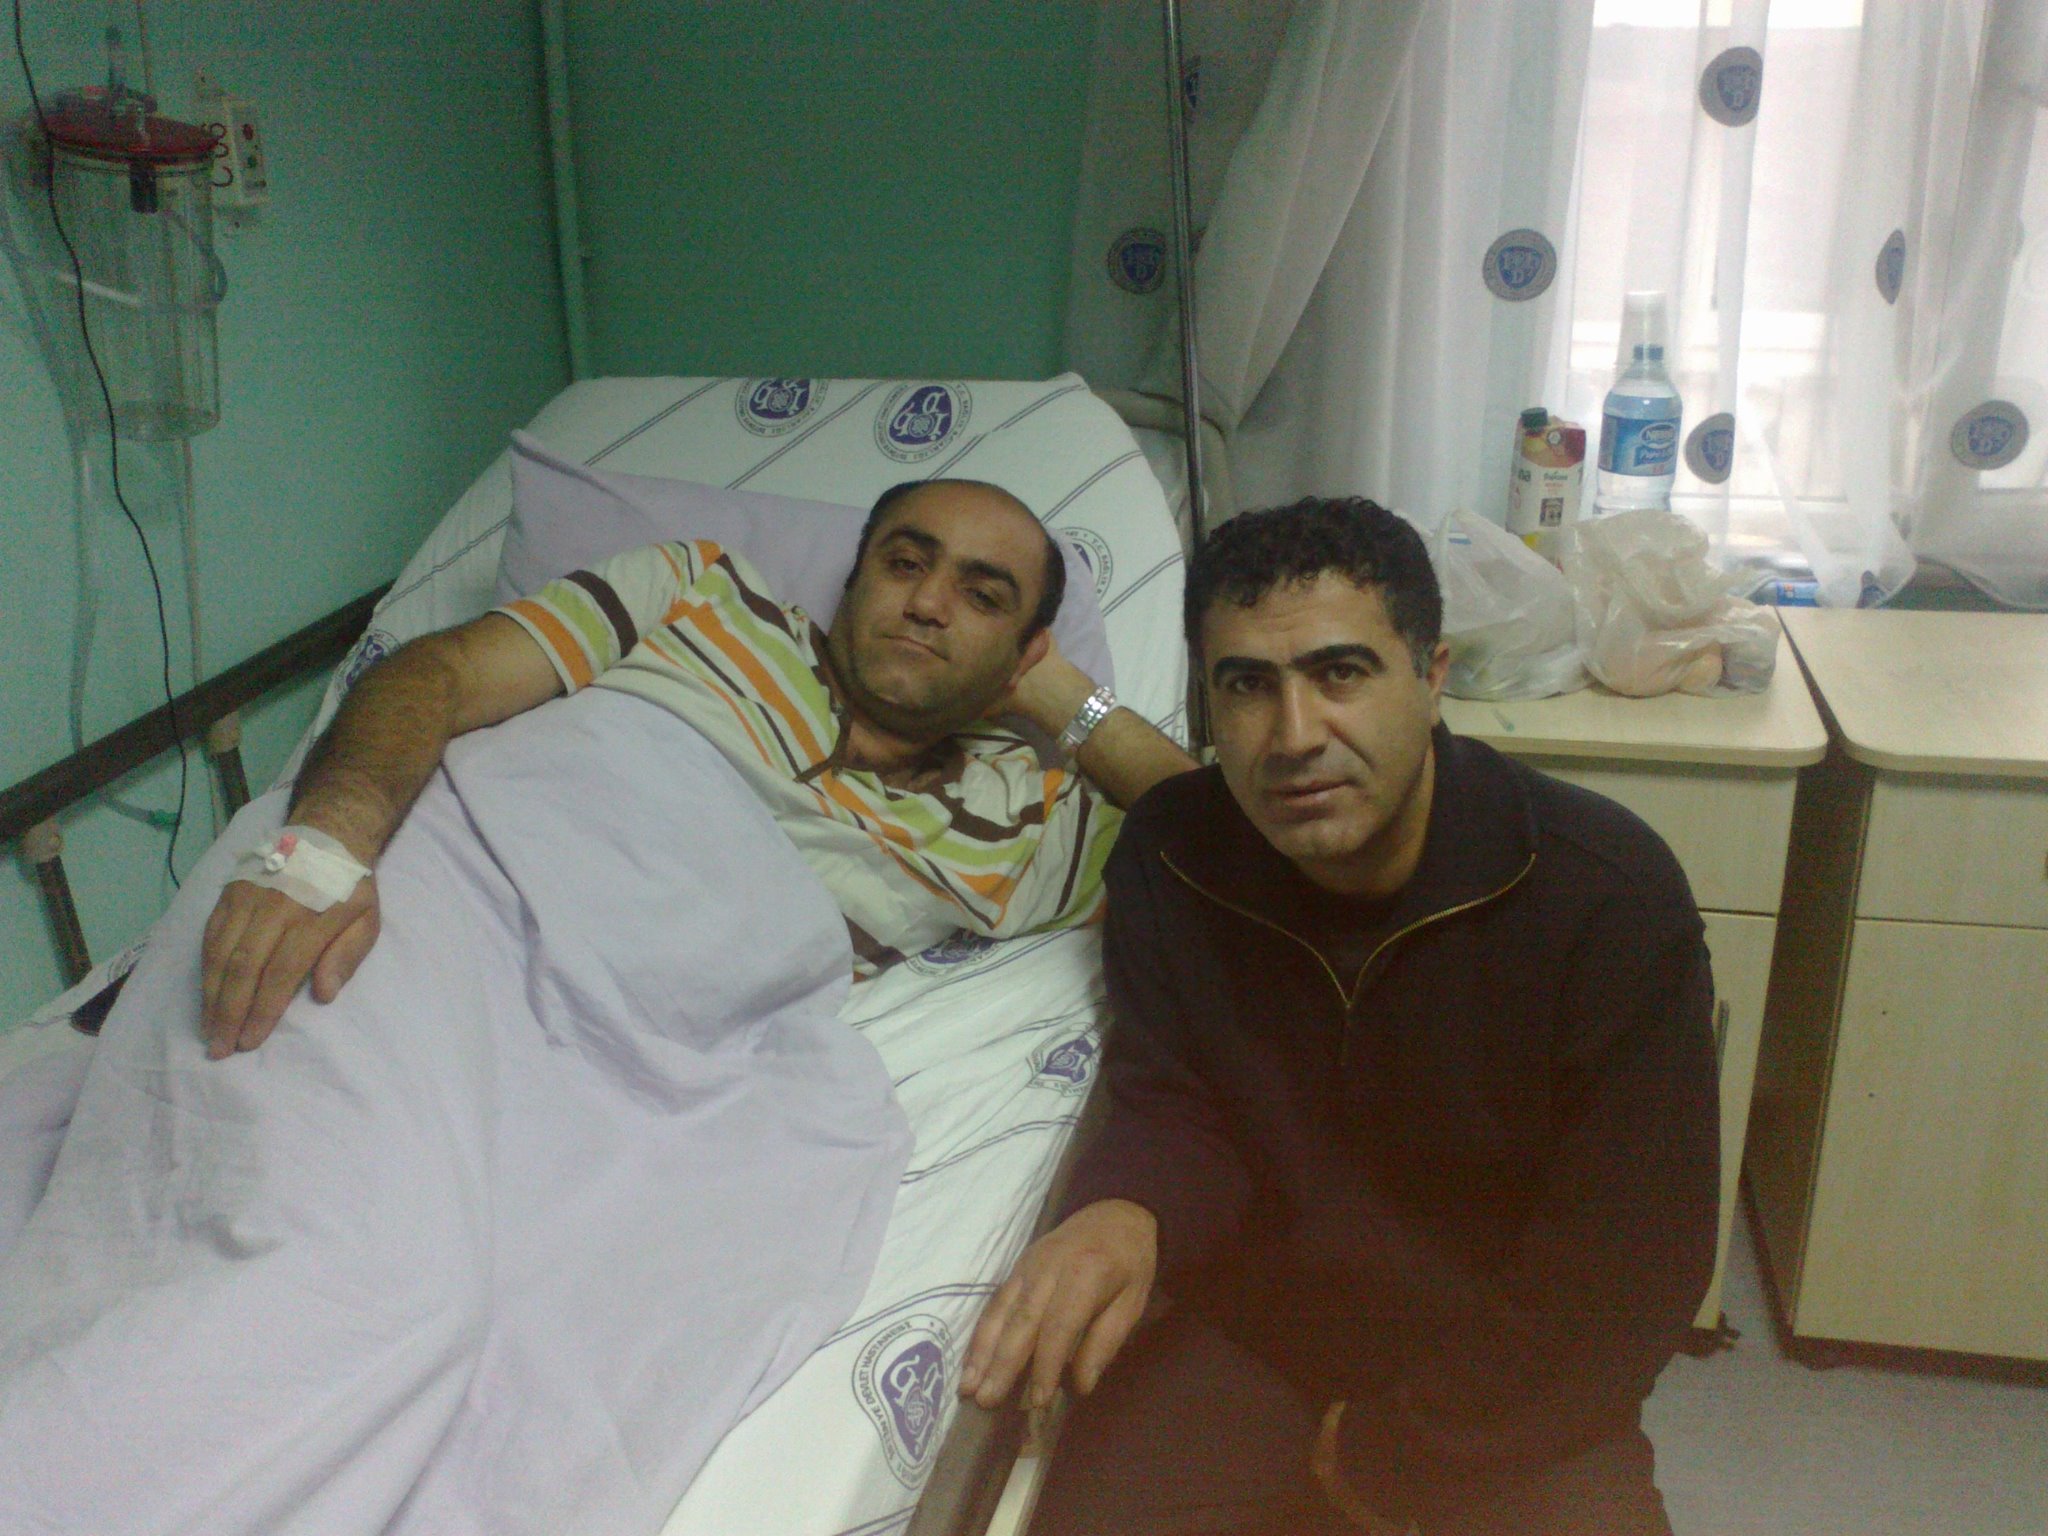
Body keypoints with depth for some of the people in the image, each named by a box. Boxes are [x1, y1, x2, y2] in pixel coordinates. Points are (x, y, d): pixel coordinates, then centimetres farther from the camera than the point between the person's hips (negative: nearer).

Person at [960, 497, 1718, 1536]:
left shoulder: (1611, 897, -18)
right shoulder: (1170, 855, -9)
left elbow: (1631, 1265, -14)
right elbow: (1173, 1106, -1)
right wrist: (1129, 1212, -26)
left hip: (1509, 1379, -1)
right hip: (1248, 1331, 2)